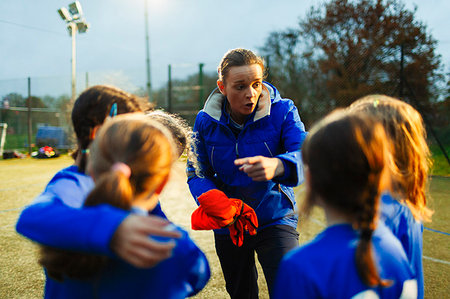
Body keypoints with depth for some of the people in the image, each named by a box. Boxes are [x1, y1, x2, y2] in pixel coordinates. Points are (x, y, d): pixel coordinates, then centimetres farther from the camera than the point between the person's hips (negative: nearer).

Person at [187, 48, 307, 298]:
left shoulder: (281, 111, -15)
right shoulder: (206, 121, -7)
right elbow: (197, 173, -6)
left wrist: (277, 165, -53)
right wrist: (215, 202, -28)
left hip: (274, 219, -3)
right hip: (228, 227, 3)